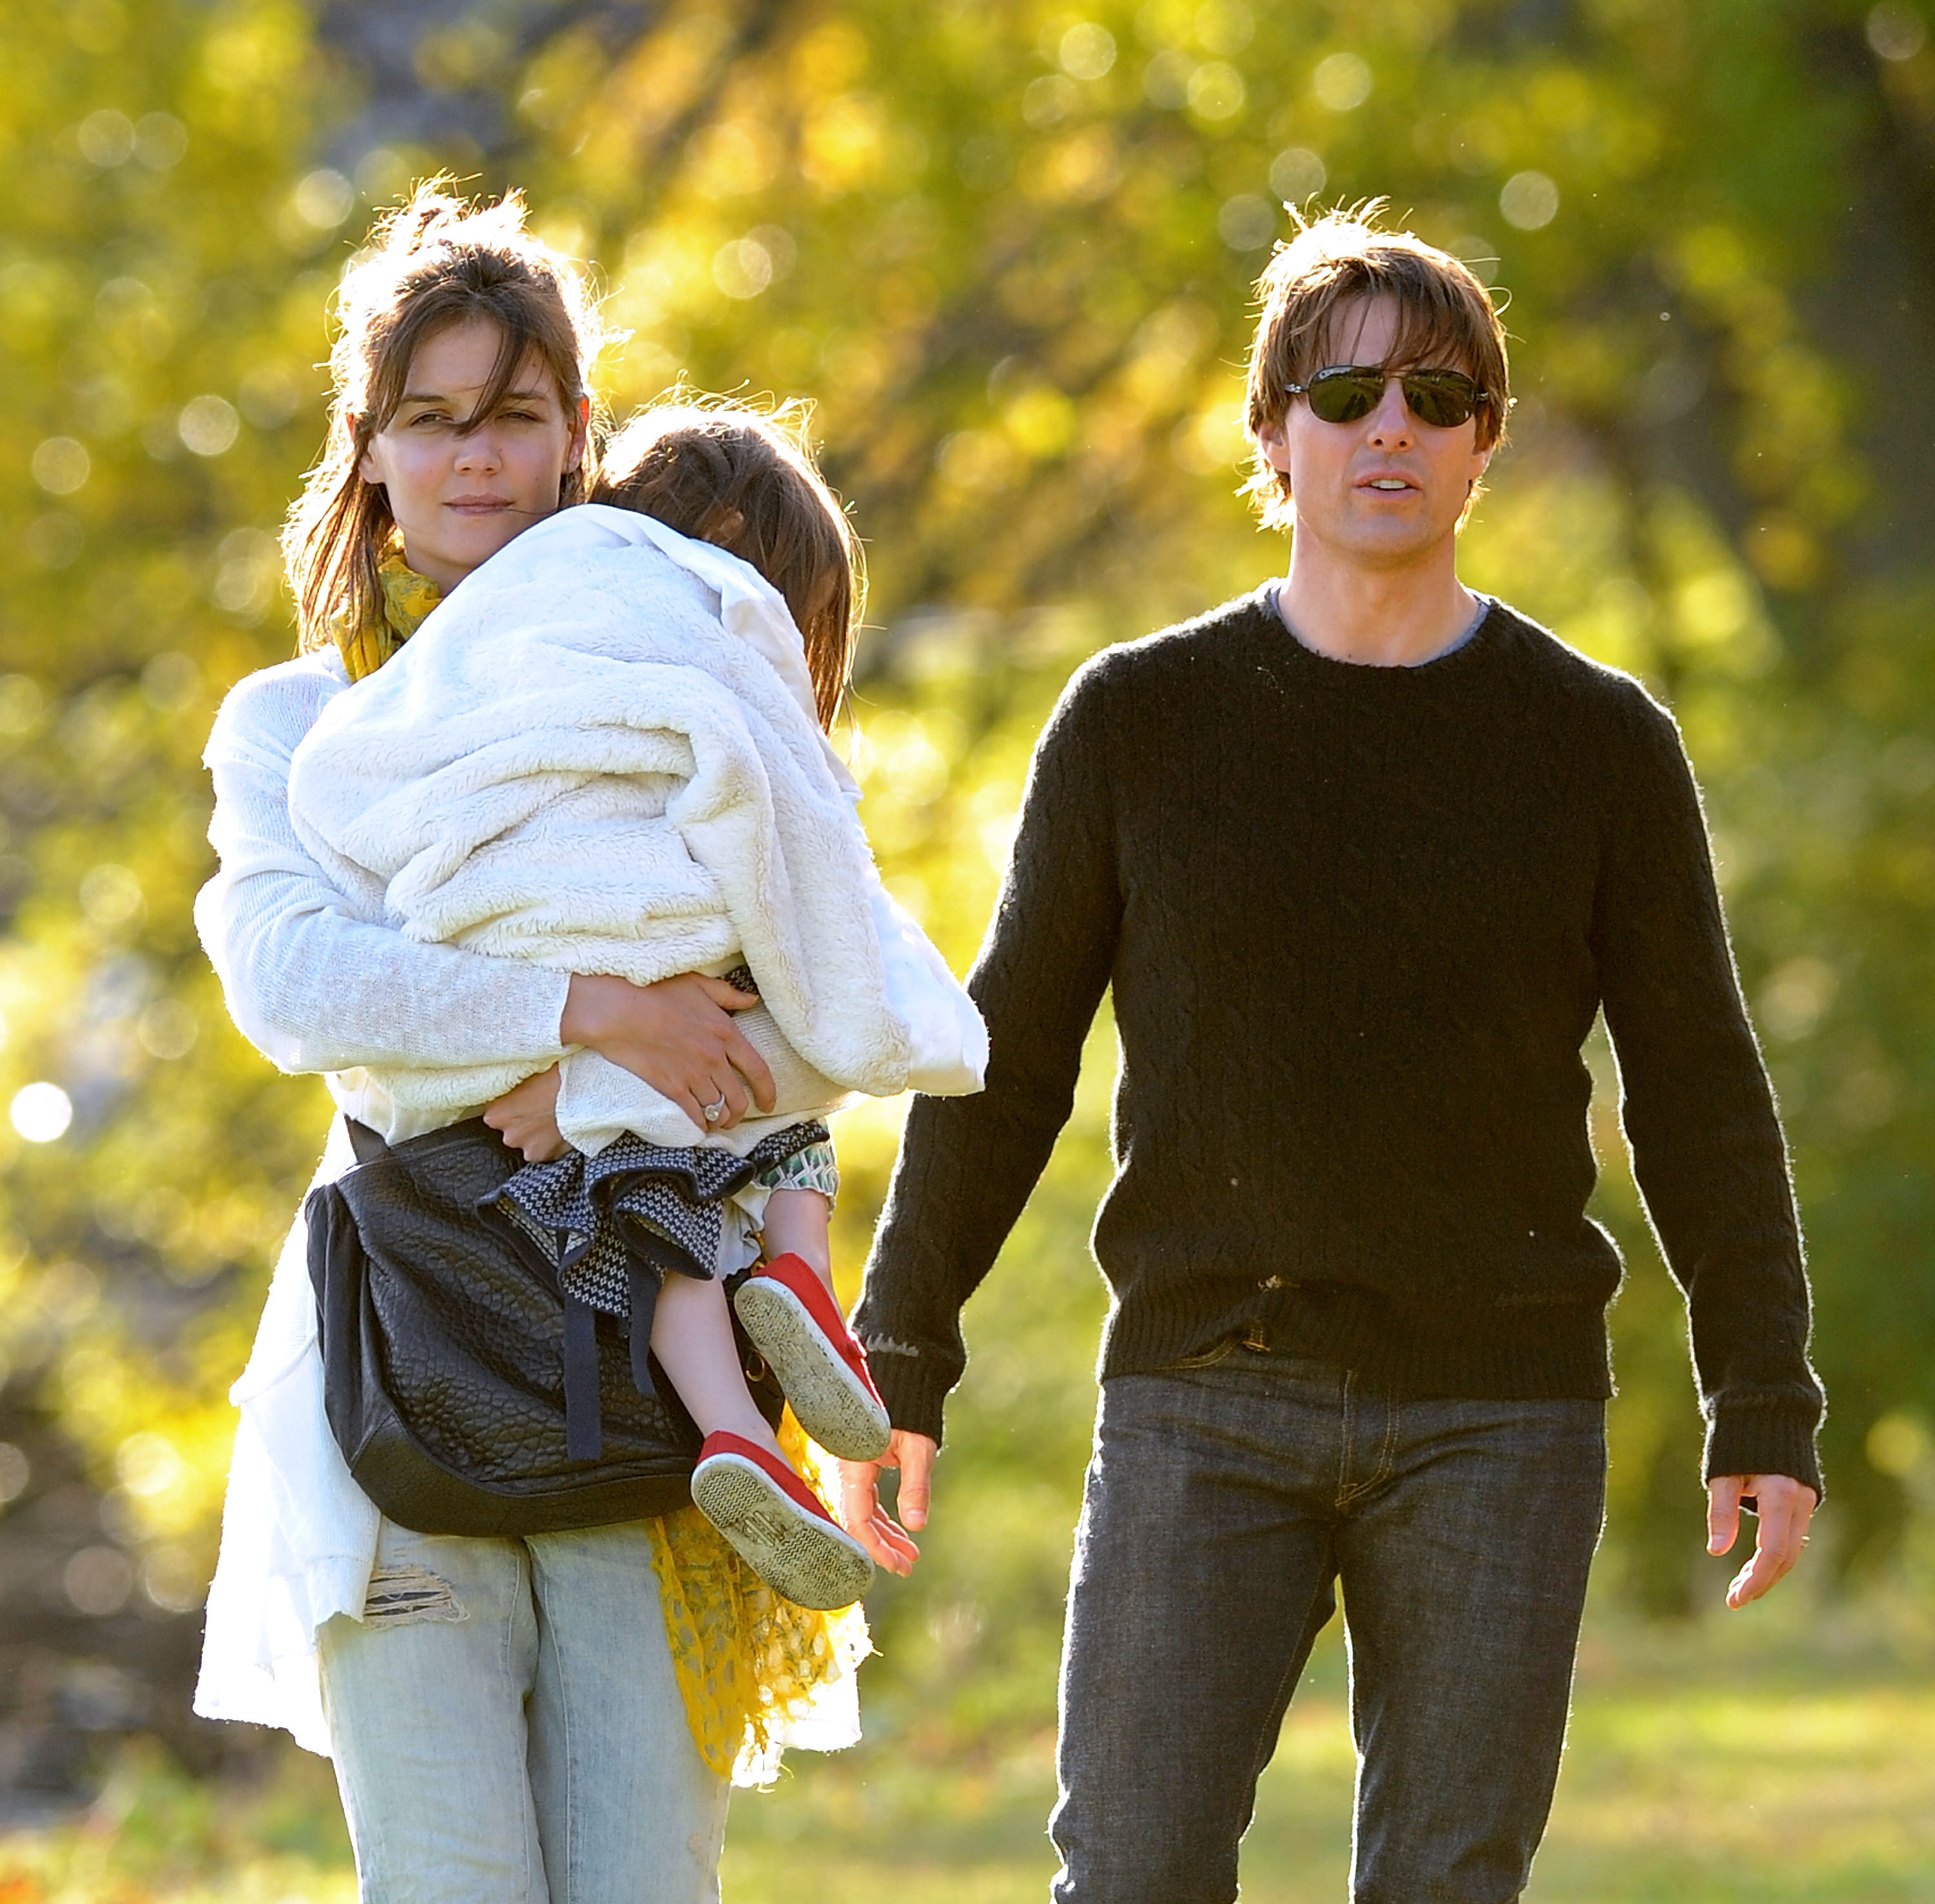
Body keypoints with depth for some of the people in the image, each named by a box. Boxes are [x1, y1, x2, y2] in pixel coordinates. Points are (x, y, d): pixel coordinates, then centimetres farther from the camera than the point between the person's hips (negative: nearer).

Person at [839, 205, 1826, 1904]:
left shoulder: (1598, 743, 4)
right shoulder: (1139, 722, 4)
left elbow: (1699, 1097, 7)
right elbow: (1008, 1059, 9)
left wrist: (1765, 1407, 1)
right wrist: (898, 1362, 4)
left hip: (1497, 1418, 0)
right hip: (1204, 1403, 0)